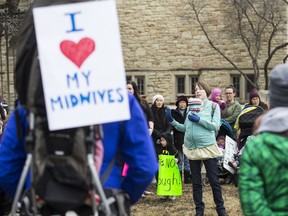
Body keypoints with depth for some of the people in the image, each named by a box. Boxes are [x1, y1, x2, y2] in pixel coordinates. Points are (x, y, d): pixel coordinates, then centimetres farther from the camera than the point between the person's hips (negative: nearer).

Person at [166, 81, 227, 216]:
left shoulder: (213, 106, 1)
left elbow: (215, 126, -9)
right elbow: (186, 128, 14)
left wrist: (199, 120, -16)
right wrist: (172, 121, 4)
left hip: (207, 147, -4)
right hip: (192, 148, 4)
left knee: (214, 181, 0)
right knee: (196, 182, 9)